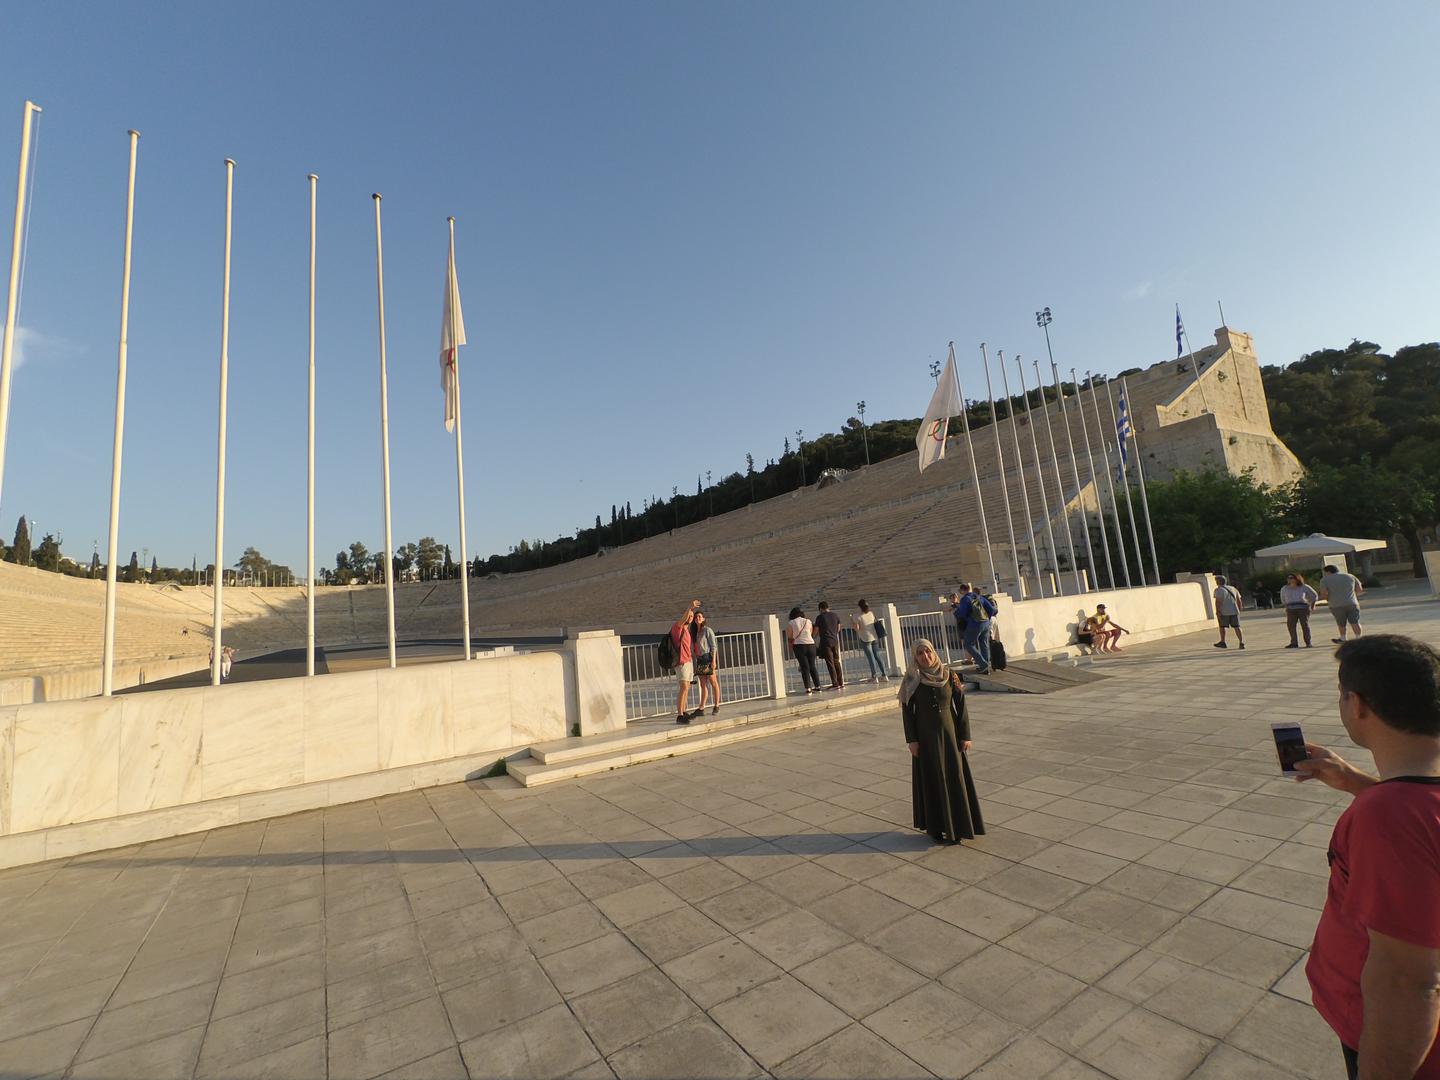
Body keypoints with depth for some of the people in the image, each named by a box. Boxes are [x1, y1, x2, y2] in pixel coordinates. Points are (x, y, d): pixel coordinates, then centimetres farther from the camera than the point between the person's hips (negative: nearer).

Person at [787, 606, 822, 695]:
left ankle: (808, 688, -3)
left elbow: (790, 638, 1)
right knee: (812, 666, 12)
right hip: (811, 644, 3)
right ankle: (817, 686, 14)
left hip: (799, 646, -3)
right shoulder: (808, 621, 9)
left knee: (805, 667, 0)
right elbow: (811, 634, 13)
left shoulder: (790, 624, -1)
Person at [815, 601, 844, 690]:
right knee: (836, 662, 13)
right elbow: (838, 628, 16)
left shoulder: (819, 617, -6)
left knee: (830, 663, -1)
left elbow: (816, 630, -1)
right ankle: (841, 683, 14)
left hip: (826, 642, -5)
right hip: (835, 641, 5)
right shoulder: (835, 615, 8)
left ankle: (835, 684, -2)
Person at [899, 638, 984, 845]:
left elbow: (960, 706, -1)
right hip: (925, 736, -1)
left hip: (949, 734, 1)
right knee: (931, 781, 7)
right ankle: (935, 827, 19)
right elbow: (907, 711, -5)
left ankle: (956, 826, 21)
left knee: (955, 779, 6)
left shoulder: (949, 675, -4)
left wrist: (965, 735, -3)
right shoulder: (912, 680, -7)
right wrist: (912, 740, -8)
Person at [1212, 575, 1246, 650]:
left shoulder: (1219, 590, -8)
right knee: (1236, 627, 7)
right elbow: (1239, 601, 17)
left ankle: (1222, 642, 16)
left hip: (1224, 612, -5)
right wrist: (1239, 610, 23)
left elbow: (1218, 601, -17)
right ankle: (1241, 642, -2)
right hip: (1234, 611, 5)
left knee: (1222, 626, 9)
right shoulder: (1233, 588, 14)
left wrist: (1217, 612, -18)